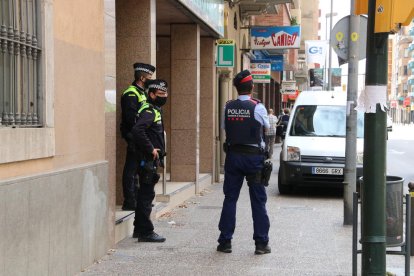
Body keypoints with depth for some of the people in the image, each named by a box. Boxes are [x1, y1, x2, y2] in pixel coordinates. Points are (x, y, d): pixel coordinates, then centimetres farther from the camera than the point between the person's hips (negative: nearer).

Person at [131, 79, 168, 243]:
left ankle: (139, 229, 24)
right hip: (147, 160, -10)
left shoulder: (155, 110, 17)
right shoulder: (149, 111, -15)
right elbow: (137, 130, -30)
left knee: (144, 194, 15)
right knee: (147, 194, -6)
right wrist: (151, 149, -23)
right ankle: (146, 232, -2)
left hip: (150, 160, 10)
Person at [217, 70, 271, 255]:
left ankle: (225, 241, 9)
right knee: (258, 201, 5)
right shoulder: (258, 107, -9)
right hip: (253, 156, -3)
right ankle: (261, 243, 7)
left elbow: (225, 128, 8)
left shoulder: (228, 107, 0)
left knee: (230, 198, 8)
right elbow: (266, 127, 7)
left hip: (233, 155, 3)